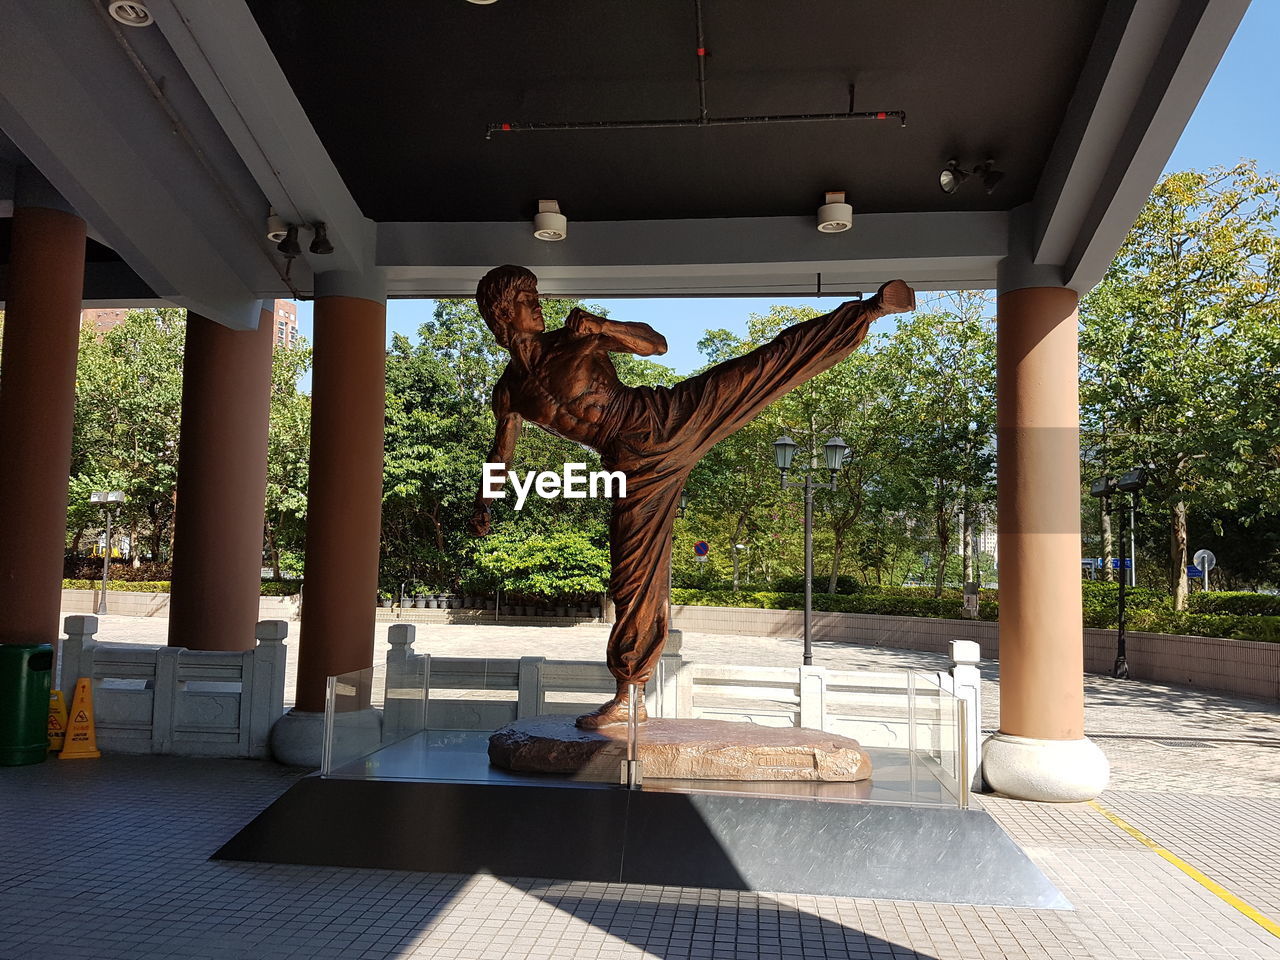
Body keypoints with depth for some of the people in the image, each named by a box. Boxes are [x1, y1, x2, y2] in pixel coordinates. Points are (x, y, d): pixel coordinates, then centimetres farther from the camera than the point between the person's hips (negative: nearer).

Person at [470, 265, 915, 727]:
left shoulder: (576, 338, 6)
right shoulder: (508, 393, 13)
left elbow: (656, 344, 3)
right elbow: (502, 451, 27)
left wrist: (601, 326, -12)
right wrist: (482, 503, 15)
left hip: (662, 419, -1)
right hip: (635, 467, 1)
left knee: (770, 363, -11)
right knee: (635, 579, 3)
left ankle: (871, 308, -3)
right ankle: (629, 698, 14)